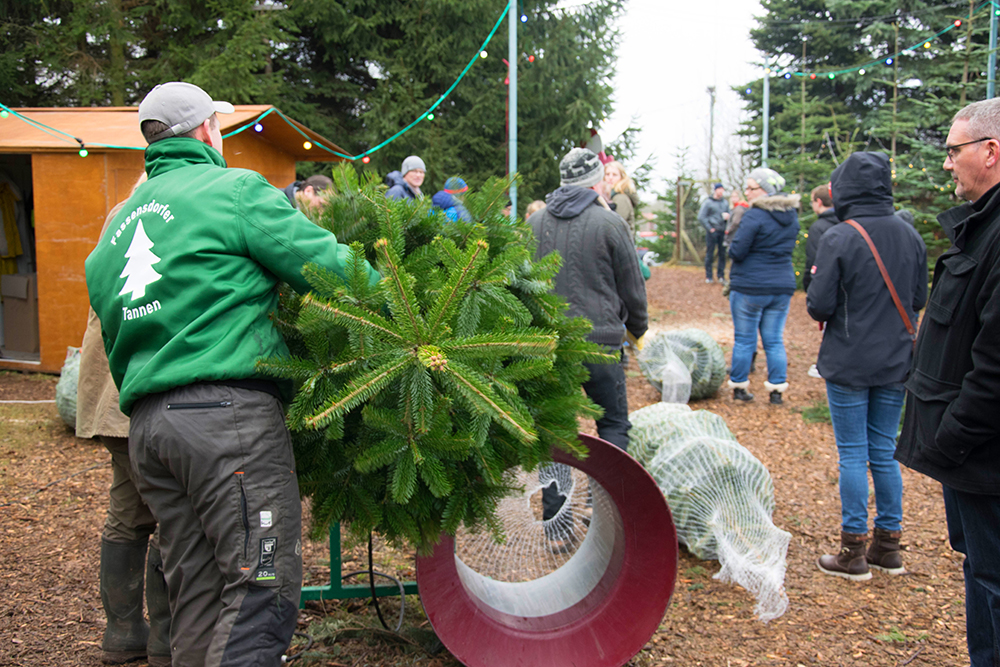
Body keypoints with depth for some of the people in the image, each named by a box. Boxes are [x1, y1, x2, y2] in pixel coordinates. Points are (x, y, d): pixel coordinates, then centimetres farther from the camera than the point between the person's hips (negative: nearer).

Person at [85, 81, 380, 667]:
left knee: (198, 596, 11)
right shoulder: (235, 190, 2)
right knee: (264, 588, -9)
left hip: (145, 423, 8)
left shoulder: (120, 224, 26)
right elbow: (328, 265, -6)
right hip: (230, 412, -8)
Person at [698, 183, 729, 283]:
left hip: (722, 231, 5)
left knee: (723, 254, 4)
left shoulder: (725, 202, 12)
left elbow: (729, 214, 19)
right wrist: (710, 228, -10)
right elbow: (701, 217, -7)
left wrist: (727, 216, -5)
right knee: (709, 254, -1)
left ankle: (721, 275, 12)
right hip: (712, 232, -4)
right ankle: (708, 276, 5)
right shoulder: (708, 202, -3)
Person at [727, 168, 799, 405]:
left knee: (744, 339, 6)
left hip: (750, 287, -6)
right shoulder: (791, 216, 8)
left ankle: (739, 386, 15)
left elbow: (737, 252, -17)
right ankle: (777, 389, 13)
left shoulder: (755, 216, -16)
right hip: (783, 286, 6)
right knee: (775, 340, 12)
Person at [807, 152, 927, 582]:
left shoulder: (839, 239, -16)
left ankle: (853, 552, 11)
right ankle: (888, 546, 23)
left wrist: (818, 285, 5)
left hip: (849, 364, -5)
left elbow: (819, 306, -15)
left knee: (853, 455, 3)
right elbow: (919, 299, 9)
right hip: (895, 362, 5)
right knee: (884, 453, 15)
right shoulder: (910, 236, 2)